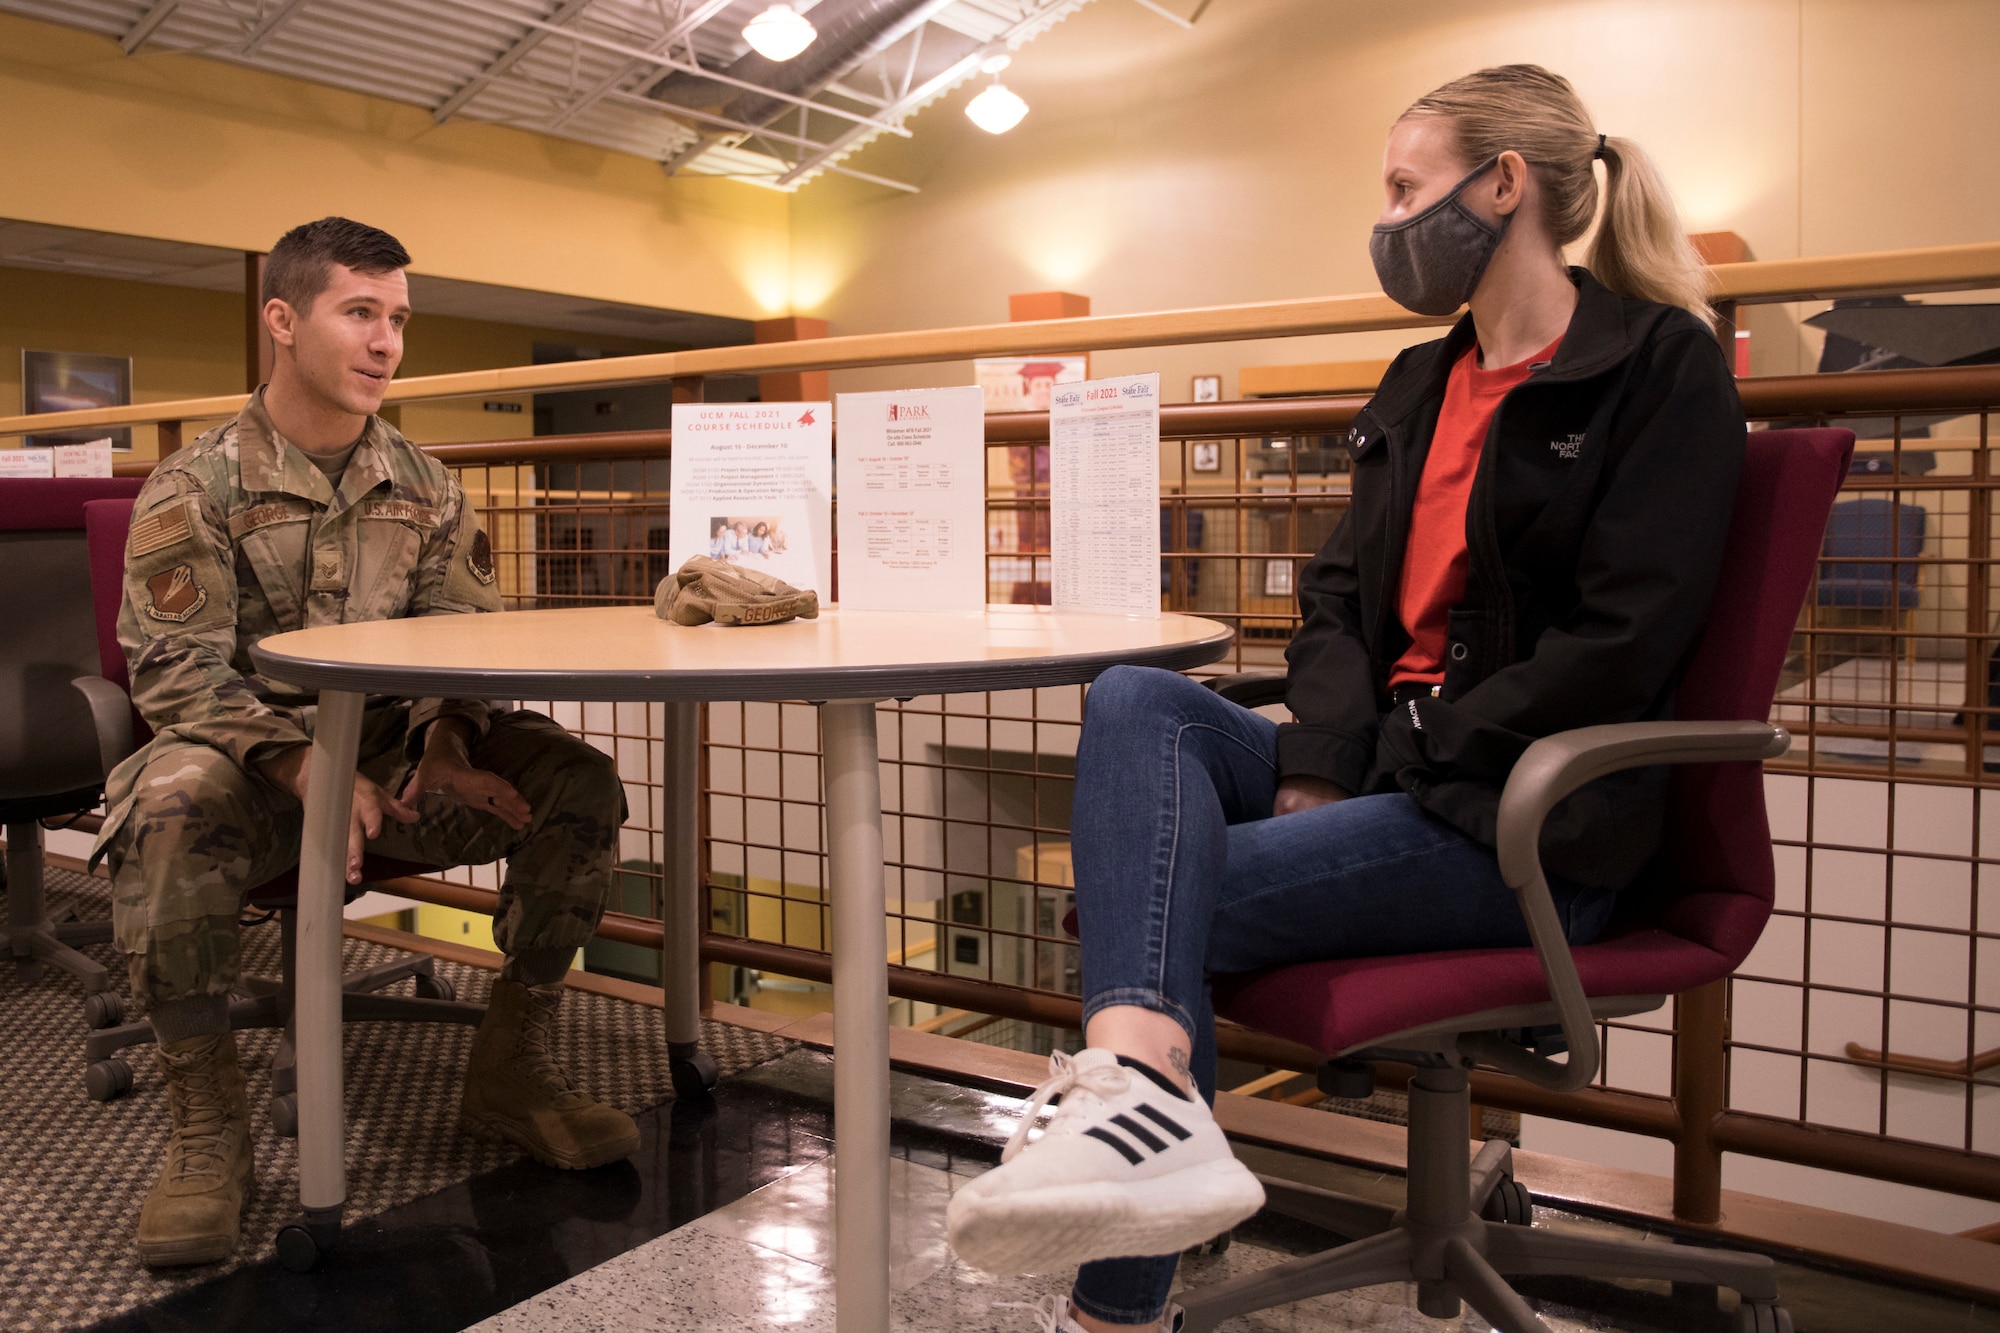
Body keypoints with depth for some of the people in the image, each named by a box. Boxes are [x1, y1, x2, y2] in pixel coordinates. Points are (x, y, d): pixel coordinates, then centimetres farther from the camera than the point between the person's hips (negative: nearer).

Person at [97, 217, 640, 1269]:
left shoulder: (425, 490, 9)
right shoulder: (195, 489, -2)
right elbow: (173, 669, -10)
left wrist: (448, 746, -17)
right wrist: (298, 759, -28)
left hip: (394, 757, 4)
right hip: (252, 757, -3)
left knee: (579, 784, -18)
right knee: (173, 802, -37)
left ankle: (509, 1067, -5)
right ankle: (204, 1119, -21)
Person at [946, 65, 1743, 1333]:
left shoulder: (1661, 367, -3)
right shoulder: (1420, 384, 19)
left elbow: (1623, 644, -13)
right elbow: (1344, 594, 11)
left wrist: (1405, 755, -16)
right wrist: (1316, 773, -7)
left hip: (1530, 820, -7)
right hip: (1383, 765, 7)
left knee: (1146, 893, -22)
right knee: (1133, 702, -22)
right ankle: (1139, 1083, -41)